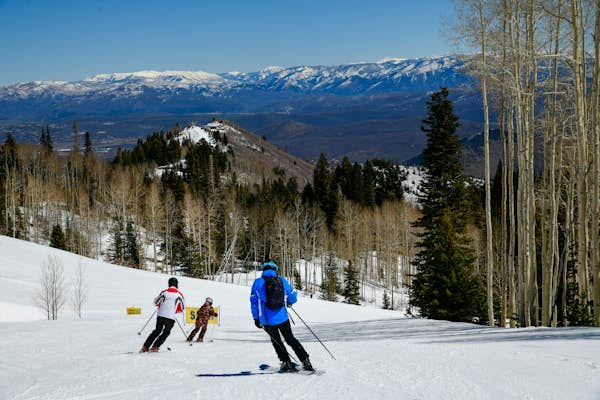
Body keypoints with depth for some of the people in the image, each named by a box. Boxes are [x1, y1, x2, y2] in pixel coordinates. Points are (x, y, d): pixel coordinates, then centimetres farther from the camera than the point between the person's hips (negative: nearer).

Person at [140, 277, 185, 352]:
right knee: (166, 333, 18)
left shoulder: (164, 292, 1)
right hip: (171, 318, -2)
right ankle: (155, 347, 7)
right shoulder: (179, 294, -2)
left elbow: (156, 302, 13)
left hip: (160, 315, 2)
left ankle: (145, 347, 16)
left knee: (157, 331, 21)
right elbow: (182, 309, 7)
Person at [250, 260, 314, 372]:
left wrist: (256, 318, 5)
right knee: (290, 339, 17)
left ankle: (286, 362, 15)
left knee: (276, 341, 20)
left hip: (268, 320, -2)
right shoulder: (282, 280, -2)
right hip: (282, 318, 2)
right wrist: (289, 302, 30)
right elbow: (293, 297, 6)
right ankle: (305, 361, 15)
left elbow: (254, 302, -4)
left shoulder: (258, 282, -7)